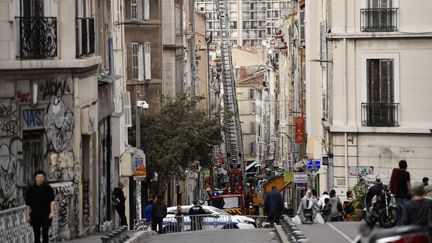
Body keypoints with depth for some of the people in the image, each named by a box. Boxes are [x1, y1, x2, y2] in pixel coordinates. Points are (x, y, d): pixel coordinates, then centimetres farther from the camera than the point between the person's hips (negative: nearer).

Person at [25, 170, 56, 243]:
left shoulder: (48, 188, -1)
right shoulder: (31, 189, 5)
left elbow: (52, 201, -8)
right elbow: (28, 204, 8)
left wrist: (52, 212, -20)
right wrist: (27, 215, 4)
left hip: (46, 215, -2)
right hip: (35, 215, 2)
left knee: (45, 233, -11)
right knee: (36, 235, 7)